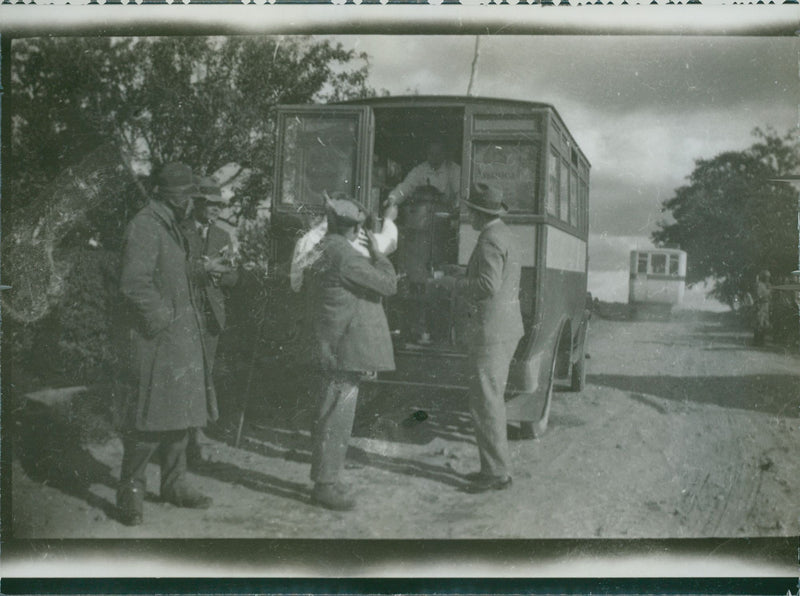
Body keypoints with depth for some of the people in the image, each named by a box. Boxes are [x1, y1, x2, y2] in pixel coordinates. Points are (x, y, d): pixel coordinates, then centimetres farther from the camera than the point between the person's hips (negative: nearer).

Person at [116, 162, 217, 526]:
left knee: (179, 411, 14)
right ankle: (130, 492, 8)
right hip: (158, 339, -9)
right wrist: (161, 319, -18)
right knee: (151, 416, -4)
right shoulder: (145, 226, -14)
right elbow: (134, 284, -24)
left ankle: (174, 485, 26)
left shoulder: (169, 226, 16)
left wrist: (189, 315, 13)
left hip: (182, 336, 10)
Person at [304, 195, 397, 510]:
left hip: (332, 349, 10)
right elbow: (388, 284, -15)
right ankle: (325, 484, 4)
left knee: (331, 415, 17)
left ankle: (325, 479, 27)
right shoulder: (343, 255, -18)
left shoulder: (318, 251, 12)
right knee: (337, 417, -4)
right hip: (345, 349, -10)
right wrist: (376, 252, -3)